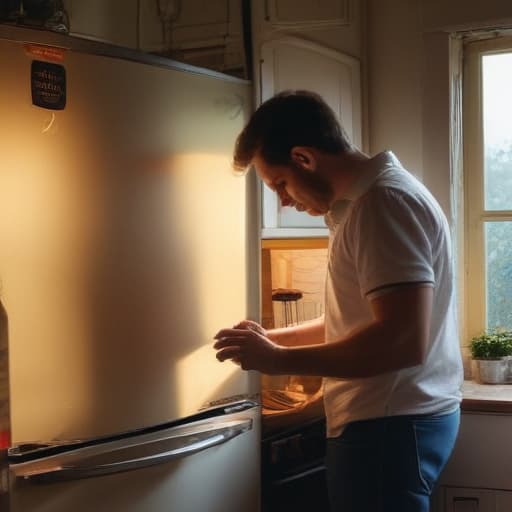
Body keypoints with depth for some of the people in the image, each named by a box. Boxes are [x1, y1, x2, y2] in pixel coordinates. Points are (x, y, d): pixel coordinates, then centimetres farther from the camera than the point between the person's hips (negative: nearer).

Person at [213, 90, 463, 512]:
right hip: (387, 419, 10)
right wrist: (273, 338, 12)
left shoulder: (384, 202, -18)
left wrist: (280, 360, -19)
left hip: (392, 425, -10)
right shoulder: (365, 201, 15)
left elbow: (404, 341, -27)